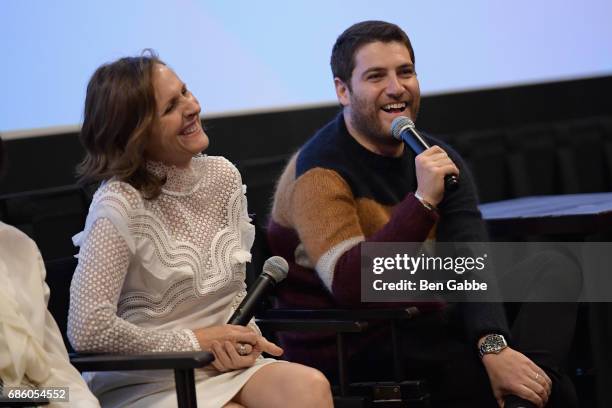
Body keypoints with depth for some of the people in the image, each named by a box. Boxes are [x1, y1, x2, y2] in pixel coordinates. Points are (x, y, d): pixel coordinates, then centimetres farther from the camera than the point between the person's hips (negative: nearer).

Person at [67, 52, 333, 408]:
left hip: (223, 366, 6)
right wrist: (195, 342, -12)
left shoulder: (223, 176, 7)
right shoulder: (119, 203, -14)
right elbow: (88, 331, -22)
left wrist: (243, 340, -7)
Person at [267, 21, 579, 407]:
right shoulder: (322, 173, -17)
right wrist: (422, 200, -35)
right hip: (348, 353, -8)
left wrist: (494, 347, -28)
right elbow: (351, 288, -30)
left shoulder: (437, 159, 3)